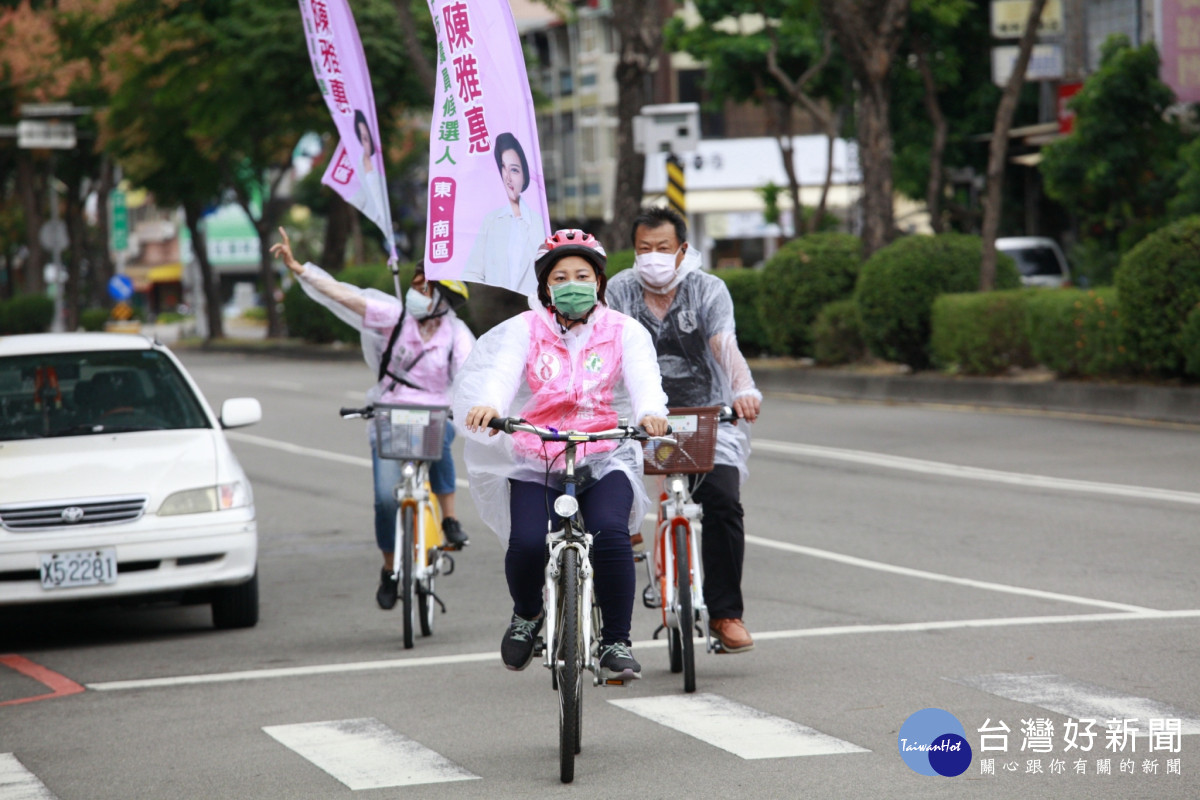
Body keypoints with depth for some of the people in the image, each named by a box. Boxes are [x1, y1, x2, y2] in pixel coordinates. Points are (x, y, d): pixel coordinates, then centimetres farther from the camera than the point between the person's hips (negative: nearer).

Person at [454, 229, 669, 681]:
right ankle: (527, 614, 13)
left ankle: (617, 643, -11)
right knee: (527, 543, -22)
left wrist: (651, 413, -36)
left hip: (605, 460, 0)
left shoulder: (623, 331, 5)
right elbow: (501, 372, -14)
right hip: (535, 462, 0)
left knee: (610, 534, -27)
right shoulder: (524, 330, 5)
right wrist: (488, 405, -38)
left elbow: (643, 376, -13)